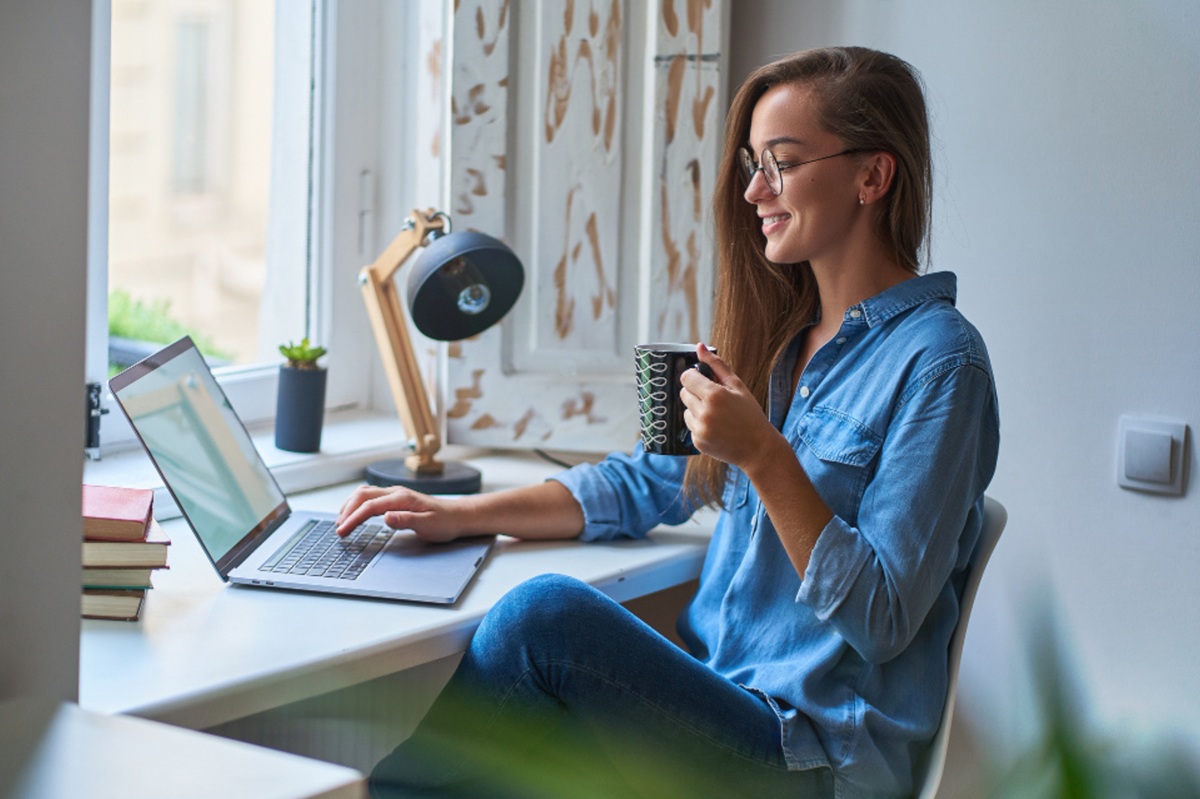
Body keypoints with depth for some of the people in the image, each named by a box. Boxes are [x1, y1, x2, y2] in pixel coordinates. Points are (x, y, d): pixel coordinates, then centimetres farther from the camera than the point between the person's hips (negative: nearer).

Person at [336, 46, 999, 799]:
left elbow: (882, 618, -16)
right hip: (722, 705, 7)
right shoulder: (780, 335, 13)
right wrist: (457, 515, 6)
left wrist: (764, 458, -25)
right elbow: (647, 482, 17)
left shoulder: (938, 362, -13)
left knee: (545, 613, -23)